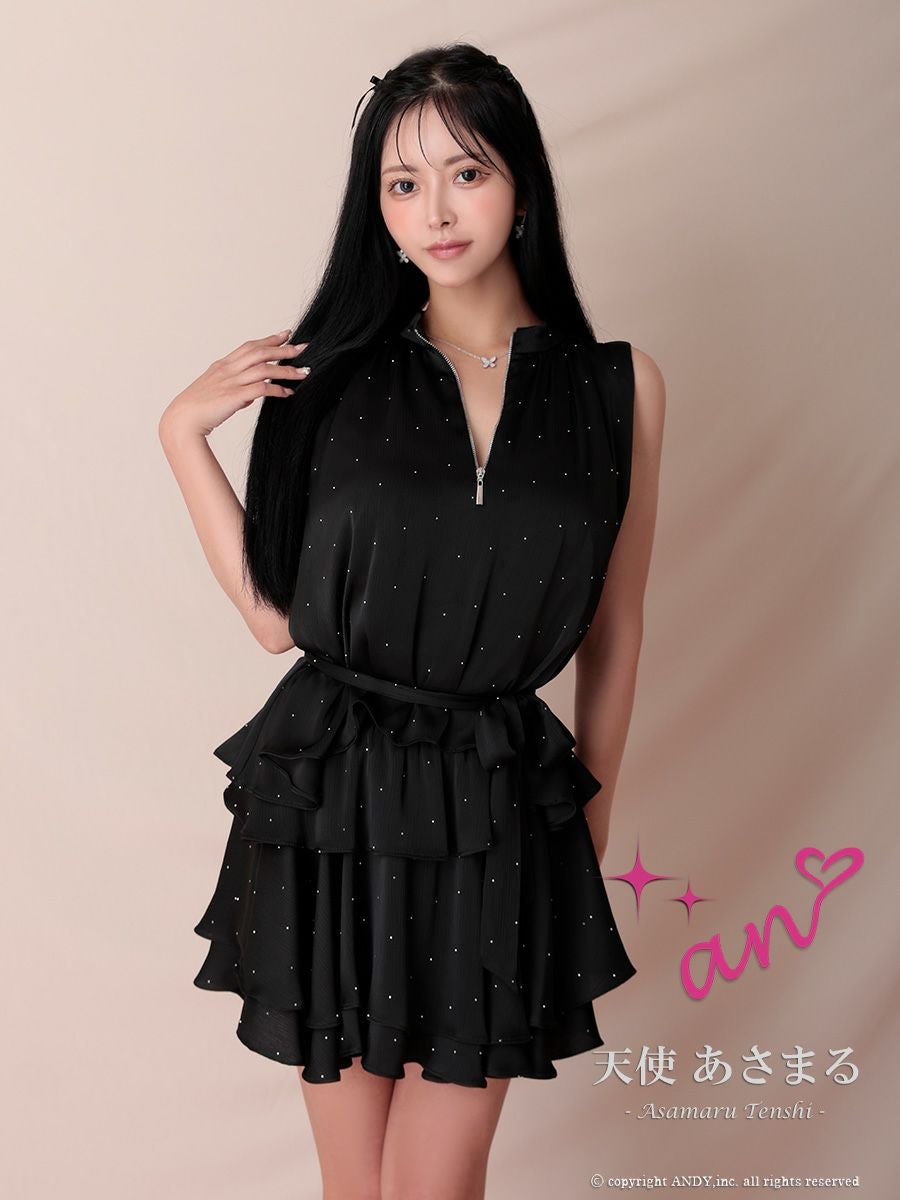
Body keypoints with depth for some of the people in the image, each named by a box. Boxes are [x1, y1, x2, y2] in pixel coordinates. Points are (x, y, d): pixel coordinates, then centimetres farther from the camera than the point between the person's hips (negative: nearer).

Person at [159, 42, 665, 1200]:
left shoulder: (619, 387, 0)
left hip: (499, 805, 0)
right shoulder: (332, 376, 1)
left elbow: (613, 635, 7)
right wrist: (182, 434, -7)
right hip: (332, 798, 1)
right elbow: (275, 615, -4)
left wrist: (589, 823, 13)